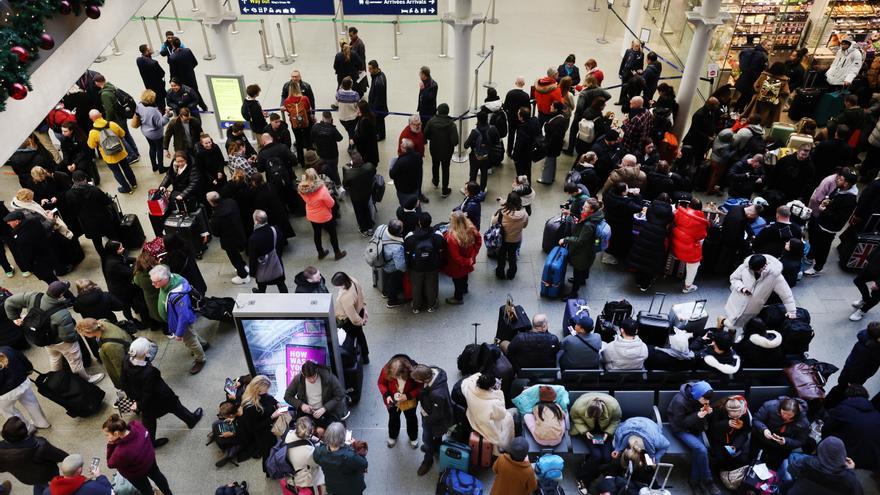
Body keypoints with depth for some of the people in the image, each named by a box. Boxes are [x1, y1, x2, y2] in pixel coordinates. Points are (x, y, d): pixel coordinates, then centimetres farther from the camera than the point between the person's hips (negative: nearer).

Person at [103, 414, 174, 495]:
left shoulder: (121, 452, -46)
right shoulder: (136, 425, -32)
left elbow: (110, 464, -23)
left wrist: (110, 445, -30)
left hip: (136, 474, -6)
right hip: (149, 457, 6)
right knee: (157, 475, 34)